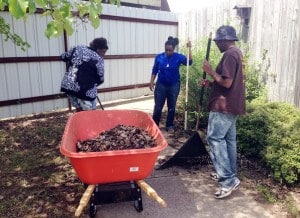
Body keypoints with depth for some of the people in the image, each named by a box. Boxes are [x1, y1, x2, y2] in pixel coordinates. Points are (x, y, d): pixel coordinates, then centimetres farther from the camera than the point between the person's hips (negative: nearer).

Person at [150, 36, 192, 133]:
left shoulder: (178, 57, -7)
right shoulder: (159, 57, -4)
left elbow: (189, 62, -21)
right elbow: (154, 71, 3)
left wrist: (189, 48, -26)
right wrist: (151, 82, 0)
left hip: (174, 85, 0)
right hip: (161, 85, 0)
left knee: (171, 107, 10)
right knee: (158, 106, 2)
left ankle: (170, 126, 23)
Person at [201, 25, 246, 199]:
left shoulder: (230, 55, -16)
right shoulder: (237, 53, 17)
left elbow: (227, 82, -23)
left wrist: (210, 71, -11)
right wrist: (210, 83, 12)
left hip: (224, 106, -10)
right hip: (232, 105, 10)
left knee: (215, 138, -9)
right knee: (229, 139, 13)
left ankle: (228, 180, -9)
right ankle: (231, 176, 22)